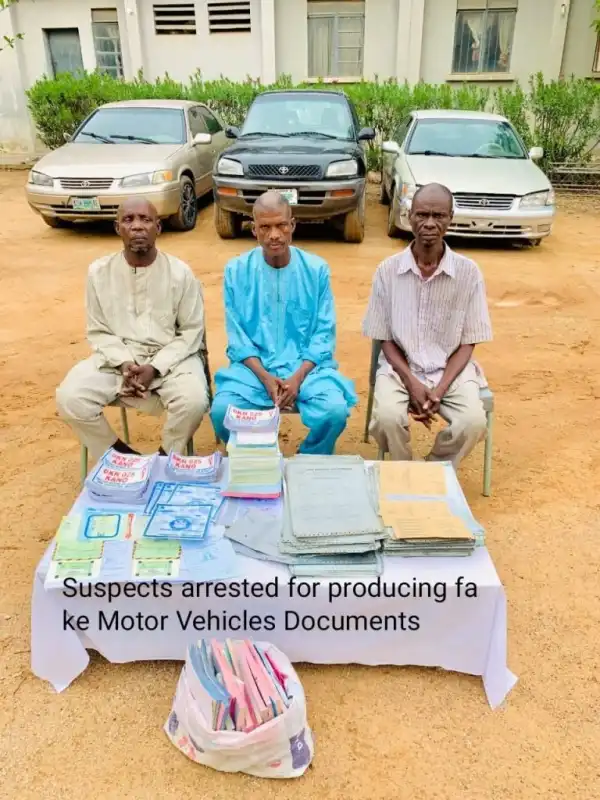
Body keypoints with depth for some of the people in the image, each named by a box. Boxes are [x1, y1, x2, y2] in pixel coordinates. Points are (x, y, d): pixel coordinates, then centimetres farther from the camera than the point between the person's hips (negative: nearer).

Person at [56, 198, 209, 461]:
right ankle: (121, 456, 3)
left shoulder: (180, 272, -6)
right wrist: (124, 364, -14)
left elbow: (192, 332, -3)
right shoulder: (99, 272, 0)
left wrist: (155, 368, -16)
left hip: (170, 357, -2)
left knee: (194, 401, -31)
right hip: (116, 357, 2)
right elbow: (98, 331, 5)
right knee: (69, 398, -22)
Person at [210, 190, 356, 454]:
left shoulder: (317, 269, 0)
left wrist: (298, 377, -16)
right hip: (253, 365, 0)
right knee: (222, 411, -26)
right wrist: (265, 377, -15)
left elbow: (324, 334, -1)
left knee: (336, 411, -27)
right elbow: (237, 336, 0)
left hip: (307, 365, 0)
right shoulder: (236, 270, 1)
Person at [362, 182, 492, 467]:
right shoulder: (388, 270, -5)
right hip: (400, 368, 0)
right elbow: (386, 340, 0)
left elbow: (467, 343, -1)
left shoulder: (468, 272, -6)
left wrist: (440, 388, -16)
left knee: (473, 422, -26)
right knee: (387, 418, -30)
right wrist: (412, 382, -15)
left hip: (451, 370, 1)